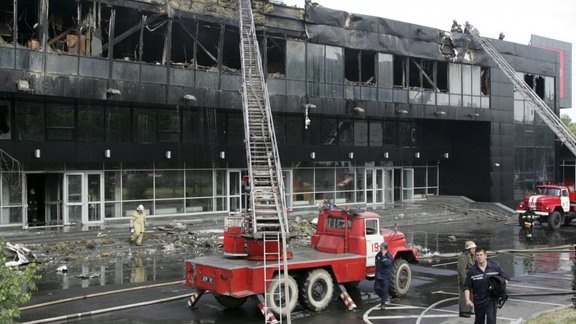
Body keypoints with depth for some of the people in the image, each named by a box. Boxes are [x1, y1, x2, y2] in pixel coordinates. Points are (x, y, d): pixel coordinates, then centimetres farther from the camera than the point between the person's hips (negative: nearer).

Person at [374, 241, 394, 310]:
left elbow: (386, 263, -27)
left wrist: (384, 256, -27)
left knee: (384, 290, -2)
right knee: (376, 288, 5)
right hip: (378, 275, 6)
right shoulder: (379, 254, 5)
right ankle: (384, 297, 30)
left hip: (386, 276, -6)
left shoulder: (389, 256, -13)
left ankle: (383, 303, 8)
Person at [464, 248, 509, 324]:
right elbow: (467, 287, -5)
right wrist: (467, 300, -16)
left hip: (491, 300, -1)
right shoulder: (472, 270, -6)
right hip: (478, 301, 1)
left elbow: (505, 278, 10)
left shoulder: (495, 267, -2)